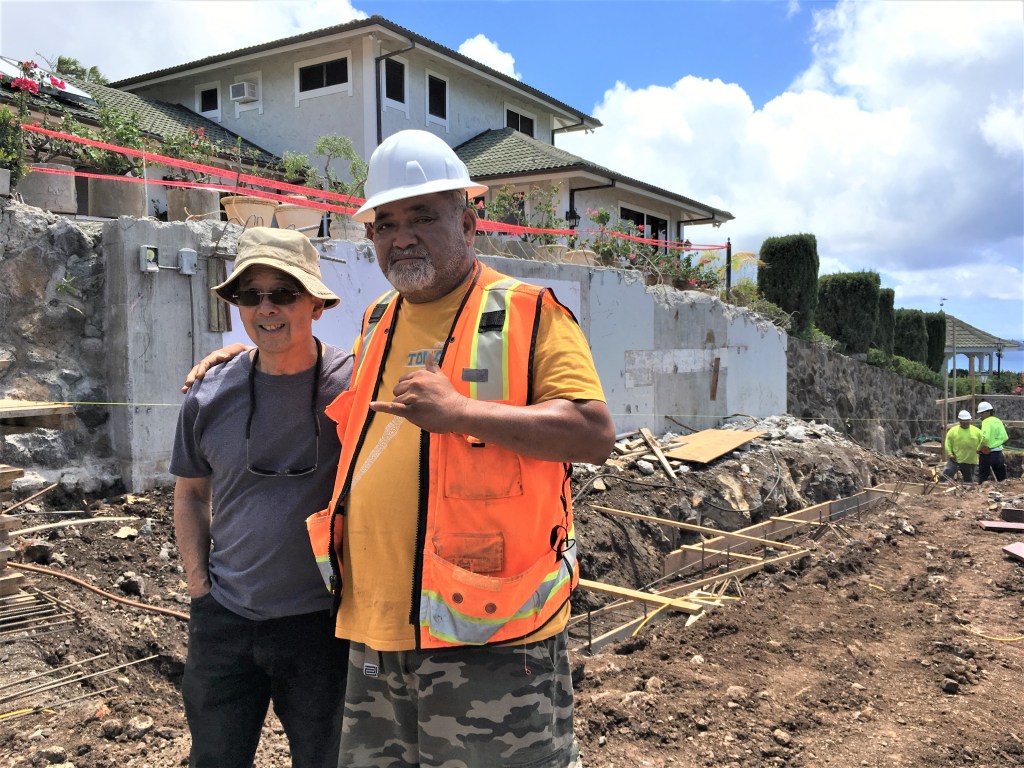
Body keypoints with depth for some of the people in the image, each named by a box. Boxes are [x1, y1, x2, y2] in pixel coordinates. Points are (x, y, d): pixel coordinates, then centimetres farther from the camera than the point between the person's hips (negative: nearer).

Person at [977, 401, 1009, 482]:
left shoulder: (986, 421, -12)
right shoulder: (998, 421, 10)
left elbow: (985, 437, -24)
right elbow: (1005, 437, 8)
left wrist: (979, 448, -13)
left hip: (987, 453, -7)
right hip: (998, 452, 7)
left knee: (982, 478, 0)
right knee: (1001, 478, 16)